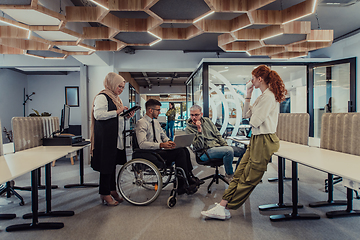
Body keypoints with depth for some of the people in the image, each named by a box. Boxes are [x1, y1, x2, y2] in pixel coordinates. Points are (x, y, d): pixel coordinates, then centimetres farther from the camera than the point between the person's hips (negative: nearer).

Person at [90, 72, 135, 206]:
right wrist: (117, 112, -20)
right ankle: (105, 194, 7)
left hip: (116, 137, 9)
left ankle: (112, 191, 24)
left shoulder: (116, 98, 20)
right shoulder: (102, 97, -8)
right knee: (106, 164, -4)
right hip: (105, 137, -9)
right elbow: (98, 115, -21)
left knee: (112, 163, 14)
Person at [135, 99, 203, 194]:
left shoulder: (156, 122, 17)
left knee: (184, 149, -13)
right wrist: (161, 145, -30)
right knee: (179, 152, -25)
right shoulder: (141, 123, -11)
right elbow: (142, 144, -22)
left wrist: (168, 141, 0)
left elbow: (163, 135, 24)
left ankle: (190, 178, -8)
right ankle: (182, 185, -18)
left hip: (159, 150, 8)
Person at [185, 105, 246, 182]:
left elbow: (217, 134, 17)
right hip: (206, 151, -7)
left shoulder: (207, 120, 11)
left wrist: (225, 145, 4)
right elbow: (199, 147, -16)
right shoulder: (188, 129, -6)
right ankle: (229, 175, -10)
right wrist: (199, 130, -23)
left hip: (218, 146, 7)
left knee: (244, 151, -4)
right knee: (229, 150, -32)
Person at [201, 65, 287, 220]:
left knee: (249, 178, 0)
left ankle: (224, 209, 5)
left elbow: (255, 121, -20)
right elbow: (246, 114, 19)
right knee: (239, 173, 3)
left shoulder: (269, 96, -14)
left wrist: (253, 117, 4)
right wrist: (248, 95, 13)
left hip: (264, 141, -10)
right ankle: (223, 205, 4)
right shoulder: (262, 97, 17)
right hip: (256, 139, 10)